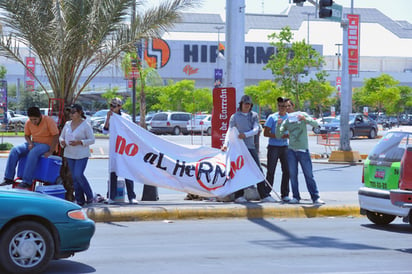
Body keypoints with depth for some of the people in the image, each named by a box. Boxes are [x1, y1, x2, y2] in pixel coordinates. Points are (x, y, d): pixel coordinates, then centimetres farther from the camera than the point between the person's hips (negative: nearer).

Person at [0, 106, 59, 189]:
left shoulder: (49, 120, -14)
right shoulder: (28, 123, 1)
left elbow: (56, 136, -15)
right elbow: (26, 135, 15)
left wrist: (51, 151, -21)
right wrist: (30, 143, -7)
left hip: (46, 145, -6)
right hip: (33, 144, 6)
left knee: (33, 153, -37)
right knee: (15, 150, -16)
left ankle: (27, 182, -37)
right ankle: (9, 178, -17)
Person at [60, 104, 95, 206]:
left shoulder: (86, 125, -7)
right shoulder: (67, 124, 9)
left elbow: (92, 140, -7)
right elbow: (61, 136, 17)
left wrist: (79, 142, -20)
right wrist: (62, 142, -7)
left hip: (82, 155, -6)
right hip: (70, 154, 6)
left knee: (78, 175, -16)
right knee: (74, 177, 7)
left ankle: (89, 196, 2)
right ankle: (80, 200, 15)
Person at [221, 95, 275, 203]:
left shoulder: (254, 115, 10)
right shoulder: (235, 116, 4)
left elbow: (256, 129, -2)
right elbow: (230, 131, 3)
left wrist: (245, 134, -19)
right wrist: (226, 144, -11)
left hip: (251, 146, 3)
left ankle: (264, 195, 4)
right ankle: (239, 196, 2)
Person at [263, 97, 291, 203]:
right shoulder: (272, 117, 3)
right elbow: (265, 133, -2)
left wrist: (284, 135, -13)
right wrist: (276, 136, -15)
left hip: (285, 147, 3)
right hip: (273, 147, -3)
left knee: (287, 170, 1)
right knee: (271, 170, -3)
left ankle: (285, 194, 8)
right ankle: (267, 193, 3)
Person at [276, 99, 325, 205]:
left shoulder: (302, 115, 3)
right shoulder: (286, 121, 10)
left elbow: (315, 124, -5)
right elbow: (278, 135, 4)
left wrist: (305, 119, -21)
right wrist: (278, 125, -13)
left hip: (303, 150, -3)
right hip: (291, 150, 3)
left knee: (309, 175, -3)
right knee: (293, 175, 3)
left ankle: (315, 197, -1)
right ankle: (296, 197, 11)